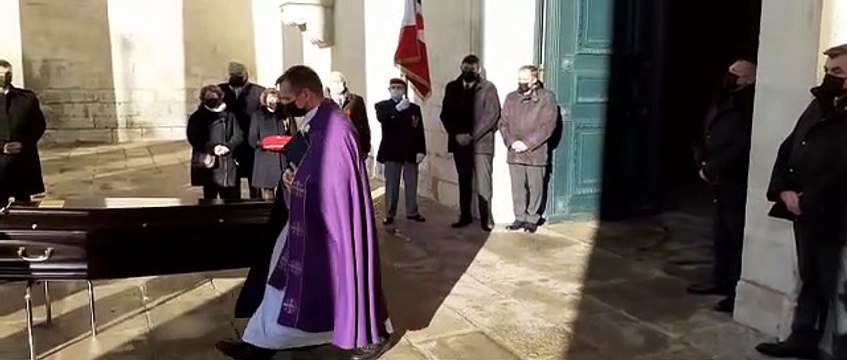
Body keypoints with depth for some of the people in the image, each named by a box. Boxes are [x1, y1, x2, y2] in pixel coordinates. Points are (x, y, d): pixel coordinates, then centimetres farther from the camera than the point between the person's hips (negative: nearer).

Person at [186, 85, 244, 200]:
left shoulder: (228, 116, 9)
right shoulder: (197, 118, 6)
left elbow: (238, 135, 2)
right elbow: (194, 138, -5)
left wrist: (228, 146, -17)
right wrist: (212, 147, -18)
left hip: (228, 164, 1)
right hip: (208, 165, -1)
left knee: (231, 200, 3)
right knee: (210, 199, 6)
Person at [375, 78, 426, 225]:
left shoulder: (414, 108, 9)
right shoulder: (382, 106, 4)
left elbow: (420, 131, 5)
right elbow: (381, 118, -20)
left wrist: (421, 150, -4)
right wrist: (397, 109, -32)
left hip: (410, 151, 2)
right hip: (392, 151, -2)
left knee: (411, 184, 6)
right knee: (391, 184, 2)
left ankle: (412, 212, 15)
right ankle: (389, 214, 8)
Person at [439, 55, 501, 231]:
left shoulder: (488, 88, -1)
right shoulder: (452, 87, 10)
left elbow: (492, 115, -8)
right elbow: (445, 114, 9)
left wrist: (472, 135, -13)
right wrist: (456, 134, -6)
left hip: (481, 141, -4)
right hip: (459, 141, 4)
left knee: (483, 182, -8)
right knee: (463, 180, 10)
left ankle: (486, 218, -1)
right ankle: (465, 216, 18)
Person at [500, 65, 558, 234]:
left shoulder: (547, 97, -1)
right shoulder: (511, 97, 11)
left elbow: (548, 125, -8)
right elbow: (504, 123, 9)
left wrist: (527, 143, -13)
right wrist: (512, 142, -8)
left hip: (536, 152, -3)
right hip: (514, 152, 3)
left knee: (535, 187, 3)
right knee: (517, 187, 6)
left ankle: (532, 219, 15)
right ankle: (520, 218, 16)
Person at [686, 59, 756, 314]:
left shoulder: (748, 107, -16)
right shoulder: (723, 103, 13)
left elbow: (740, 148, -23)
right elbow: (707, 138, 17)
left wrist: (711, 169, -16)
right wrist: (704, 165, 3)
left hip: (738, 186, -9)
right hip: (721, 184, 9)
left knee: (739, 239, -3)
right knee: (721, 236, 17)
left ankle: (739, 292, 4)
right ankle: (721, 281, 29)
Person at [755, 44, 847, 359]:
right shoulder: (818, 107, 11)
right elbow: (788, 149, 10)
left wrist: (807, 201, -16)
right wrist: (784, 190, -3)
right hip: (805, 214, 8)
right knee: (809, 281, 19)